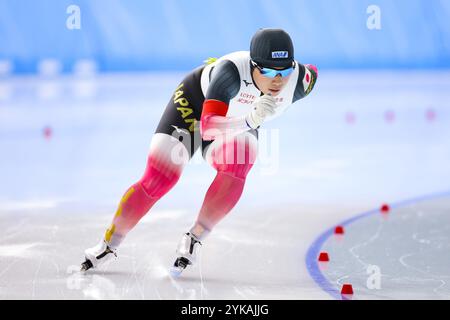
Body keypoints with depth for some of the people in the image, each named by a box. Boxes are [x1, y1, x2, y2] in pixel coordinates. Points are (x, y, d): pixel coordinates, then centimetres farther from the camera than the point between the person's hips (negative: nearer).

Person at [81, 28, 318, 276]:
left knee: (236, 169, -30)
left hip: (241, 123, 3)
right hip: (194, 102, -3)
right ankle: (108, 245, 7)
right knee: (158, 179, -12)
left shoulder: (300, 79, -28)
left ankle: (195, 238, -16)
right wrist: (250, 120, -65)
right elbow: (207, 126, -48)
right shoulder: (231, 71, -41)